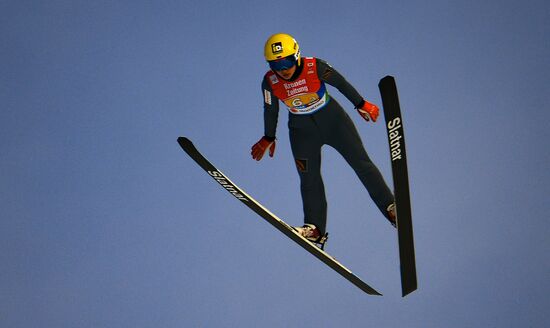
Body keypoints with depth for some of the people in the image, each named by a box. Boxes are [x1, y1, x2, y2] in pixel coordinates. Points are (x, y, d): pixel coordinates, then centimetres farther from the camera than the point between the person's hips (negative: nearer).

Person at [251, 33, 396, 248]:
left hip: (332, 119, -2)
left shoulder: (315, 67, -24)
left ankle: (390, 208, 0)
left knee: (361, 162, -4)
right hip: (302, 130, 2)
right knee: (309, 179, -5)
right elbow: (270, 110, 1)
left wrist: (361, 104, 3)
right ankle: (315, 228, 2)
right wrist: (269, 138, 12)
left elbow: (340, 83, -8)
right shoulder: (270, 82, -17)